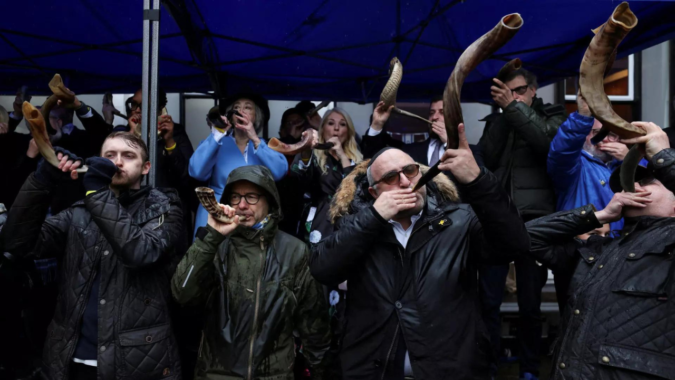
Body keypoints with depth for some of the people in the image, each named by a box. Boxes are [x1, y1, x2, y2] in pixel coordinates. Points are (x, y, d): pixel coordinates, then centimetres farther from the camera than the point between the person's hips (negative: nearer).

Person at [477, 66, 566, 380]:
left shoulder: (551, 116, 9)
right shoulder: (497, 120, 14)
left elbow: (549, 142, -14)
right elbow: (484, 159, -3)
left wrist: (514, 107, -15)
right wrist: (503, 112, -6)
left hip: (534, 219, -2)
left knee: (530, 303, 7)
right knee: (488, 300, 3)